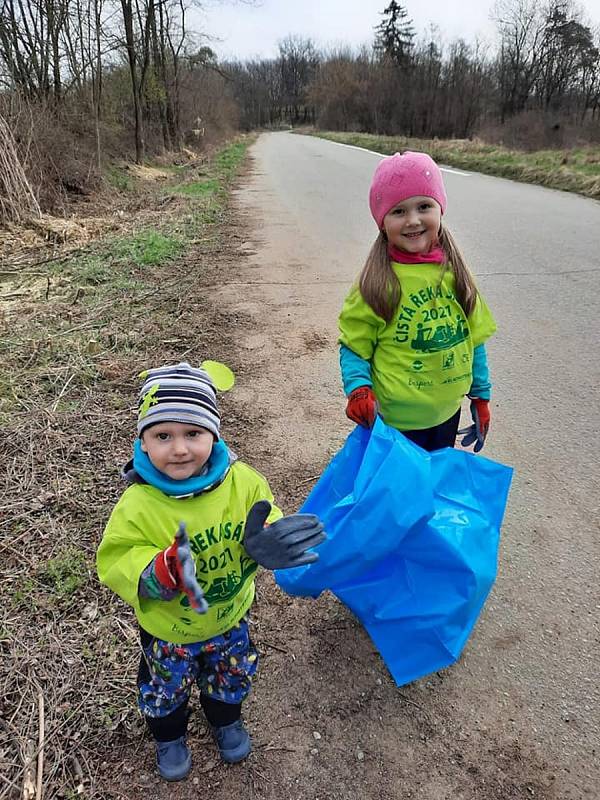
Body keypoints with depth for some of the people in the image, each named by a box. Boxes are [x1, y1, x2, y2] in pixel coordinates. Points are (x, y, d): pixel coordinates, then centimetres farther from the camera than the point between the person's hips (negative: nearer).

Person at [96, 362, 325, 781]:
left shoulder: (242, 481, -25)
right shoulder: (138, 505, -30)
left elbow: (267, 528, -19)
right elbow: (118, 567, -27)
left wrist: (264, 542, -43)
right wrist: (168, 570, -46)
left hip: (230, 617, 2)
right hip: (168, 630, -1)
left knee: (232, 678, 31)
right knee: (166, 690, 28)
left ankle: (226, 719, 65)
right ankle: (170, 736, 62)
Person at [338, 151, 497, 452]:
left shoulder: (453, 271, -3)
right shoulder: (377, 283, -17)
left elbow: (474, 338, 6)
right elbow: (353, 347, -9)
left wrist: (481, 395, 10)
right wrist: (358, 388, -26)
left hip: (448, 414, 5)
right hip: (394, 420, -5)